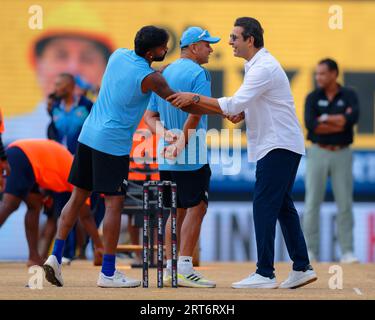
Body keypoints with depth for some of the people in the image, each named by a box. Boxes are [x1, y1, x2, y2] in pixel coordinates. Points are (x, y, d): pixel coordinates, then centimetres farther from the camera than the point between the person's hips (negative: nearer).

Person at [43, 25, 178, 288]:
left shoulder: (118, 55, 7)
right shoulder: (149, 78, -13)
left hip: (88, 135, 7)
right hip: (114, 143, -7)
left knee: (78, 196, 13)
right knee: (114, 203, -3)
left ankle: (56, 256, 9)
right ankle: (108, 273, -2)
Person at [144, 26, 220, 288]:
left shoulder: (164, 74, 17)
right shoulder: (199, 73, -10)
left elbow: (150, 115, 14)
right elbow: (196, 112, -22)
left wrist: (163, 133, -3)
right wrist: (182, 143, -16)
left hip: (166, 158, 8)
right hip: (191, 158, -8)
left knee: (177, 210, 13)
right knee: (196, 208, -4)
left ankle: (169, 269, 13)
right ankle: (185, 269, -9)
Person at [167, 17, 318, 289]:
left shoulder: (264, 67, -19)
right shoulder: (256, 65, 14)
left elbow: (235, 104, -25)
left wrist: (194, 98, -22)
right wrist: (242, 113, 1)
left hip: (279, 146, -10)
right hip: (279, 145, 10)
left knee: (264, 206, -10)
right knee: (283, 206, 12)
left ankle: (265, 274, -10)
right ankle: (302, 267, 15)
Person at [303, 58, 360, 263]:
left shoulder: (349, 96, 1)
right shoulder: (313, 97, 2)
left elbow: (353, 118, -19)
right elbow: (310, 124, -15)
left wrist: (325, 119, -14)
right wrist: (340, 121, -14)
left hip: (342, 154, 0)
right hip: (318, 153, 0)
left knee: (345, 202, 0)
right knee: (312, 202, -1)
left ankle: (347, 252, 5)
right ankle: (310, 252, 3)